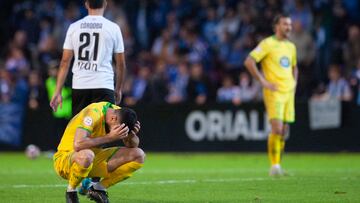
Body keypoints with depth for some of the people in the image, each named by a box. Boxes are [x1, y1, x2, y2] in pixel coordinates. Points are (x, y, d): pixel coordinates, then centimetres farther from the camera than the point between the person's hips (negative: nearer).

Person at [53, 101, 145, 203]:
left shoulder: (120, 114, -4)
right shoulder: (93, 113, -26)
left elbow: (132, 146, 5)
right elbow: (78, 145, -39)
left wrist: (132, 134, -19)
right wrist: (110, 137, -35)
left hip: (94, 159, 7)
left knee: (139, 155, -6)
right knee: (86, 155, -44)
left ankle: (99, 188, 1)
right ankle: (71, 191, -13)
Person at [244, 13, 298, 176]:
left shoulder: (291, 47, 15)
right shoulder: (268, 44, -7)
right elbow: (249, 62, -14)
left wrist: (294, 84, 15)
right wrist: (263, 81, -15)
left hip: (288, 93, 7)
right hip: (274, 93, -7)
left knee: (284, 131, 6)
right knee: (277, 128, -16)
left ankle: (277, 165, 15)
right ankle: (274, 165, -11)